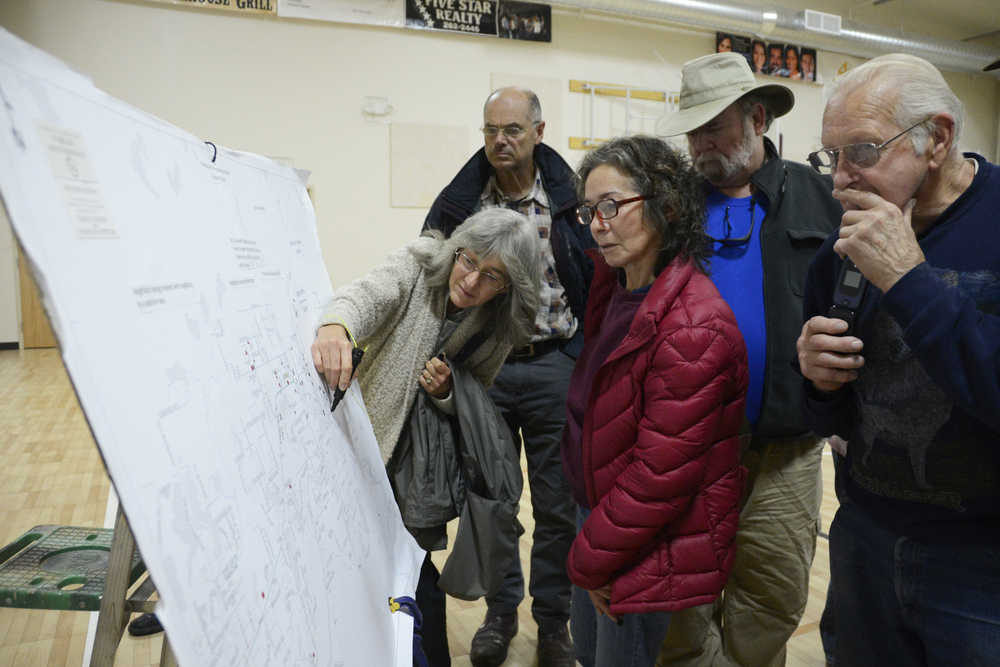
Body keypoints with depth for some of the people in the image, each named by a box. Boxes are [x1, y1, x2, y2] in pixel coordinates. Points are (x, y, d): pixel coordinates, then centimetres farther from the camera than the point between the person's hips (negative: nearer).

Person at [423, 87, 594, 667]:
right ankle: (501, 610, 35)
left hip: (553, 367, -1)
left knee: (557, 504, 9)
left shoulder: (569, 198, -3)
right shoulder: (460, 199, 2)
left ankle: (553, 618, 30)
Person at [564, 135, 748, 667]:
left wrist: (592, 558, -14)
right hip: (598, 507, 8)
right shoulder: (619, 288, 0)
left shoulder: (693, 328, -27)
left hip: (652, 549, -8)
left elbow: (661, 473, -24)